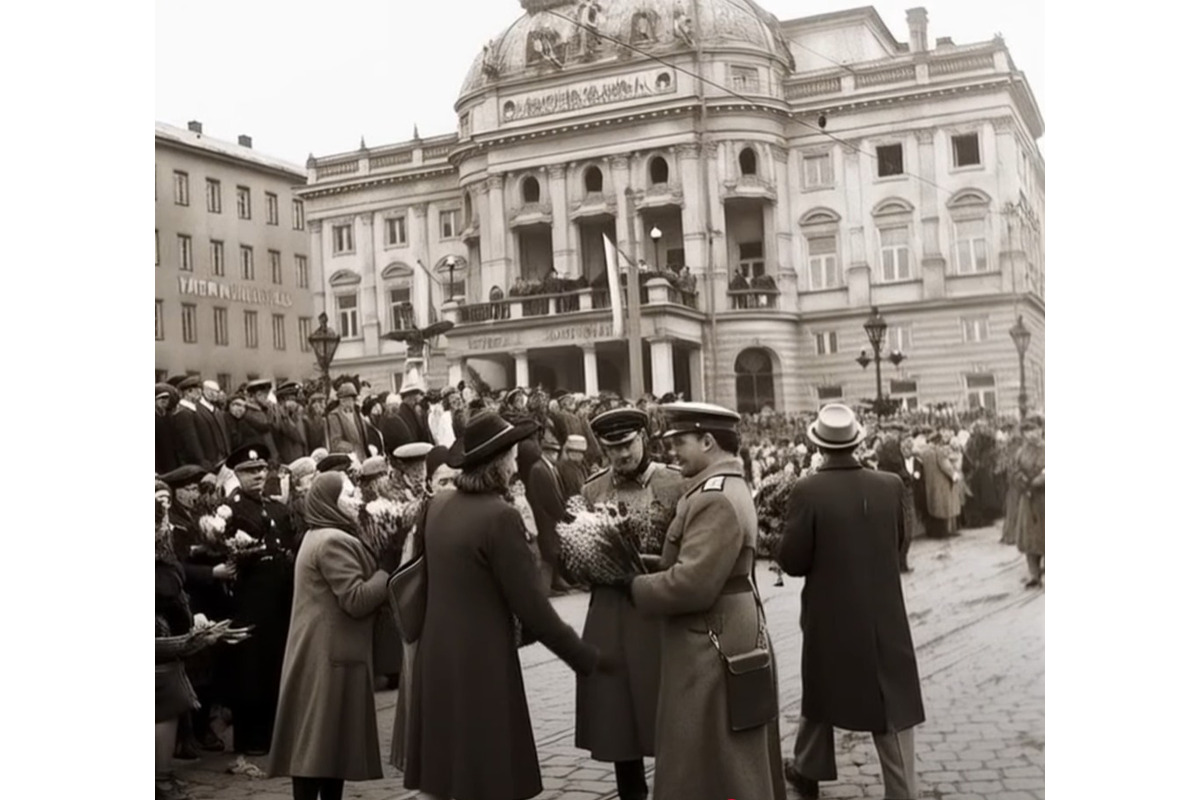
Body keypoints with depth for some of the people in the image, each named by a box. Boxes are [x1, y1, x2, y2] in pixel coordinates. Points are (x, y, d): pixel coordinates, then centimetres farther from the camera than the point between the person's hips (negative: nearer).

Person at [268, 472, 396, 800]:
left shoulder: (320, 537, 17)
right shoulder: (334, 541, -17)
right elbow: (357, 600, -22)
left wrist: (381, 574, 6)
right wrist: (387, 573, -11)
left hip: (324, 652, 11)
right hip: (330, 656, -11)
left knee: (323, 738, 13)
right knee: (324, 738, -6)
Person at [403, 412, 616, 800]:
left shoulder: (437, 505, 2)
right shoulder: (500, 517, -19)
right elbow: (531, 607, -17)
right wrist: (586, 657, -7)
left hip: (437, 657, 8)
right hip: (482, 662, -7)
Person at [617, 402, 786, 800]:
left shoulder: (716, 500, -22)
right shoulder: (725, 489, 12)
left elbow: (692, 585, -28)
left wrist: (636, 587, -14)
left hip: (713, 653, -10)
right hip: (720, 644, 10)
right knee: (736, 767, 19)